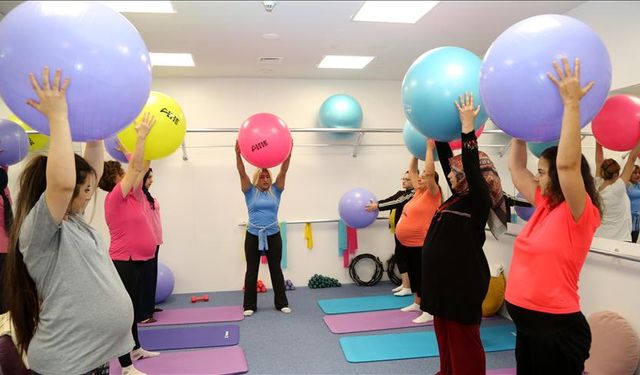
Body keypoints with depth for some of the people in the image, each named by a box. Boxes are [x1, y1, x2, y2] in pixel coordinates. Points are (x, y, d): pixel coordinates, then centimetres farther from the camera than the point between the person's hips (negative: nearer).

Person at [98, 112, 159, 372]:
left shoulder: (128, 197, 9)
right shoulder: (115, 197, -14)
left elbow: (141, 168, 13)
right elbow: (136, 167, -19)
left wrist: (147, 141, 11)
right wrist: (141, 135, -17)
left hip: (135, 260, 10)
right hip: (124, 262, -10)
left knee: (133, 308, 19)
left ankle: (136, 349, 33)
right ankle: (126, 367, 0)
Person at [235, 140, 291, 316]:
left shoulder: (275, 190, 4)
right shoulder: (250, 191, 1)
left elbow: (283, 171, -7)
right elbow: (242, 173, -12)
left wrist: (289, 152, -19)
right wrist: (238, 154, -26)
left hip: (273, 235, 1)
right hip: (253, 235, -1)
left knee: (276, 269, 9)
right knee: (251, 270, 7)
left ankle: (282, 303, 19)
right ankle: (249, 305, 18)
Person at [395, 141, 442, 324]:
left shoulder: (432, 194, -10)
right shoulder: (419, 192, 11)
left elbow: (429, 172, -23)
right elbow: (412, 171, 20)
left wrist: (429, 148, -17)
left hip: (420, 244, -9)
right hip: (407, 243, 9)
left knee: (424, 275, -3)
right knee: (414, 274, 18)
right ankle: (417, 303, 32)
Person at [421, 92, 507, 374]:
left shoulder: (478, 200, -13)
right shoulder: (457, 197, 8)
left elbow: (472, 165, -27)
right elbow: (446, 158, 13)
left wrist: (467, 127, -27)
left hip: (464, 281, -9)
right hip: (443, 278, 9)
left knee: (463, 339, 3)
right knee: (444, 335, 19)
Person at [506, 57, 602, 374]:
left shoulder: (581, 215, -14)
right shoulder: (545, 207, 6)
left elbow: (567, 162, -30)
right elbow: (515, 167, 13)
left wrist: (571, 103, -27)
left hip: (557, 328, -8)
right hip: (528, 324, 8)